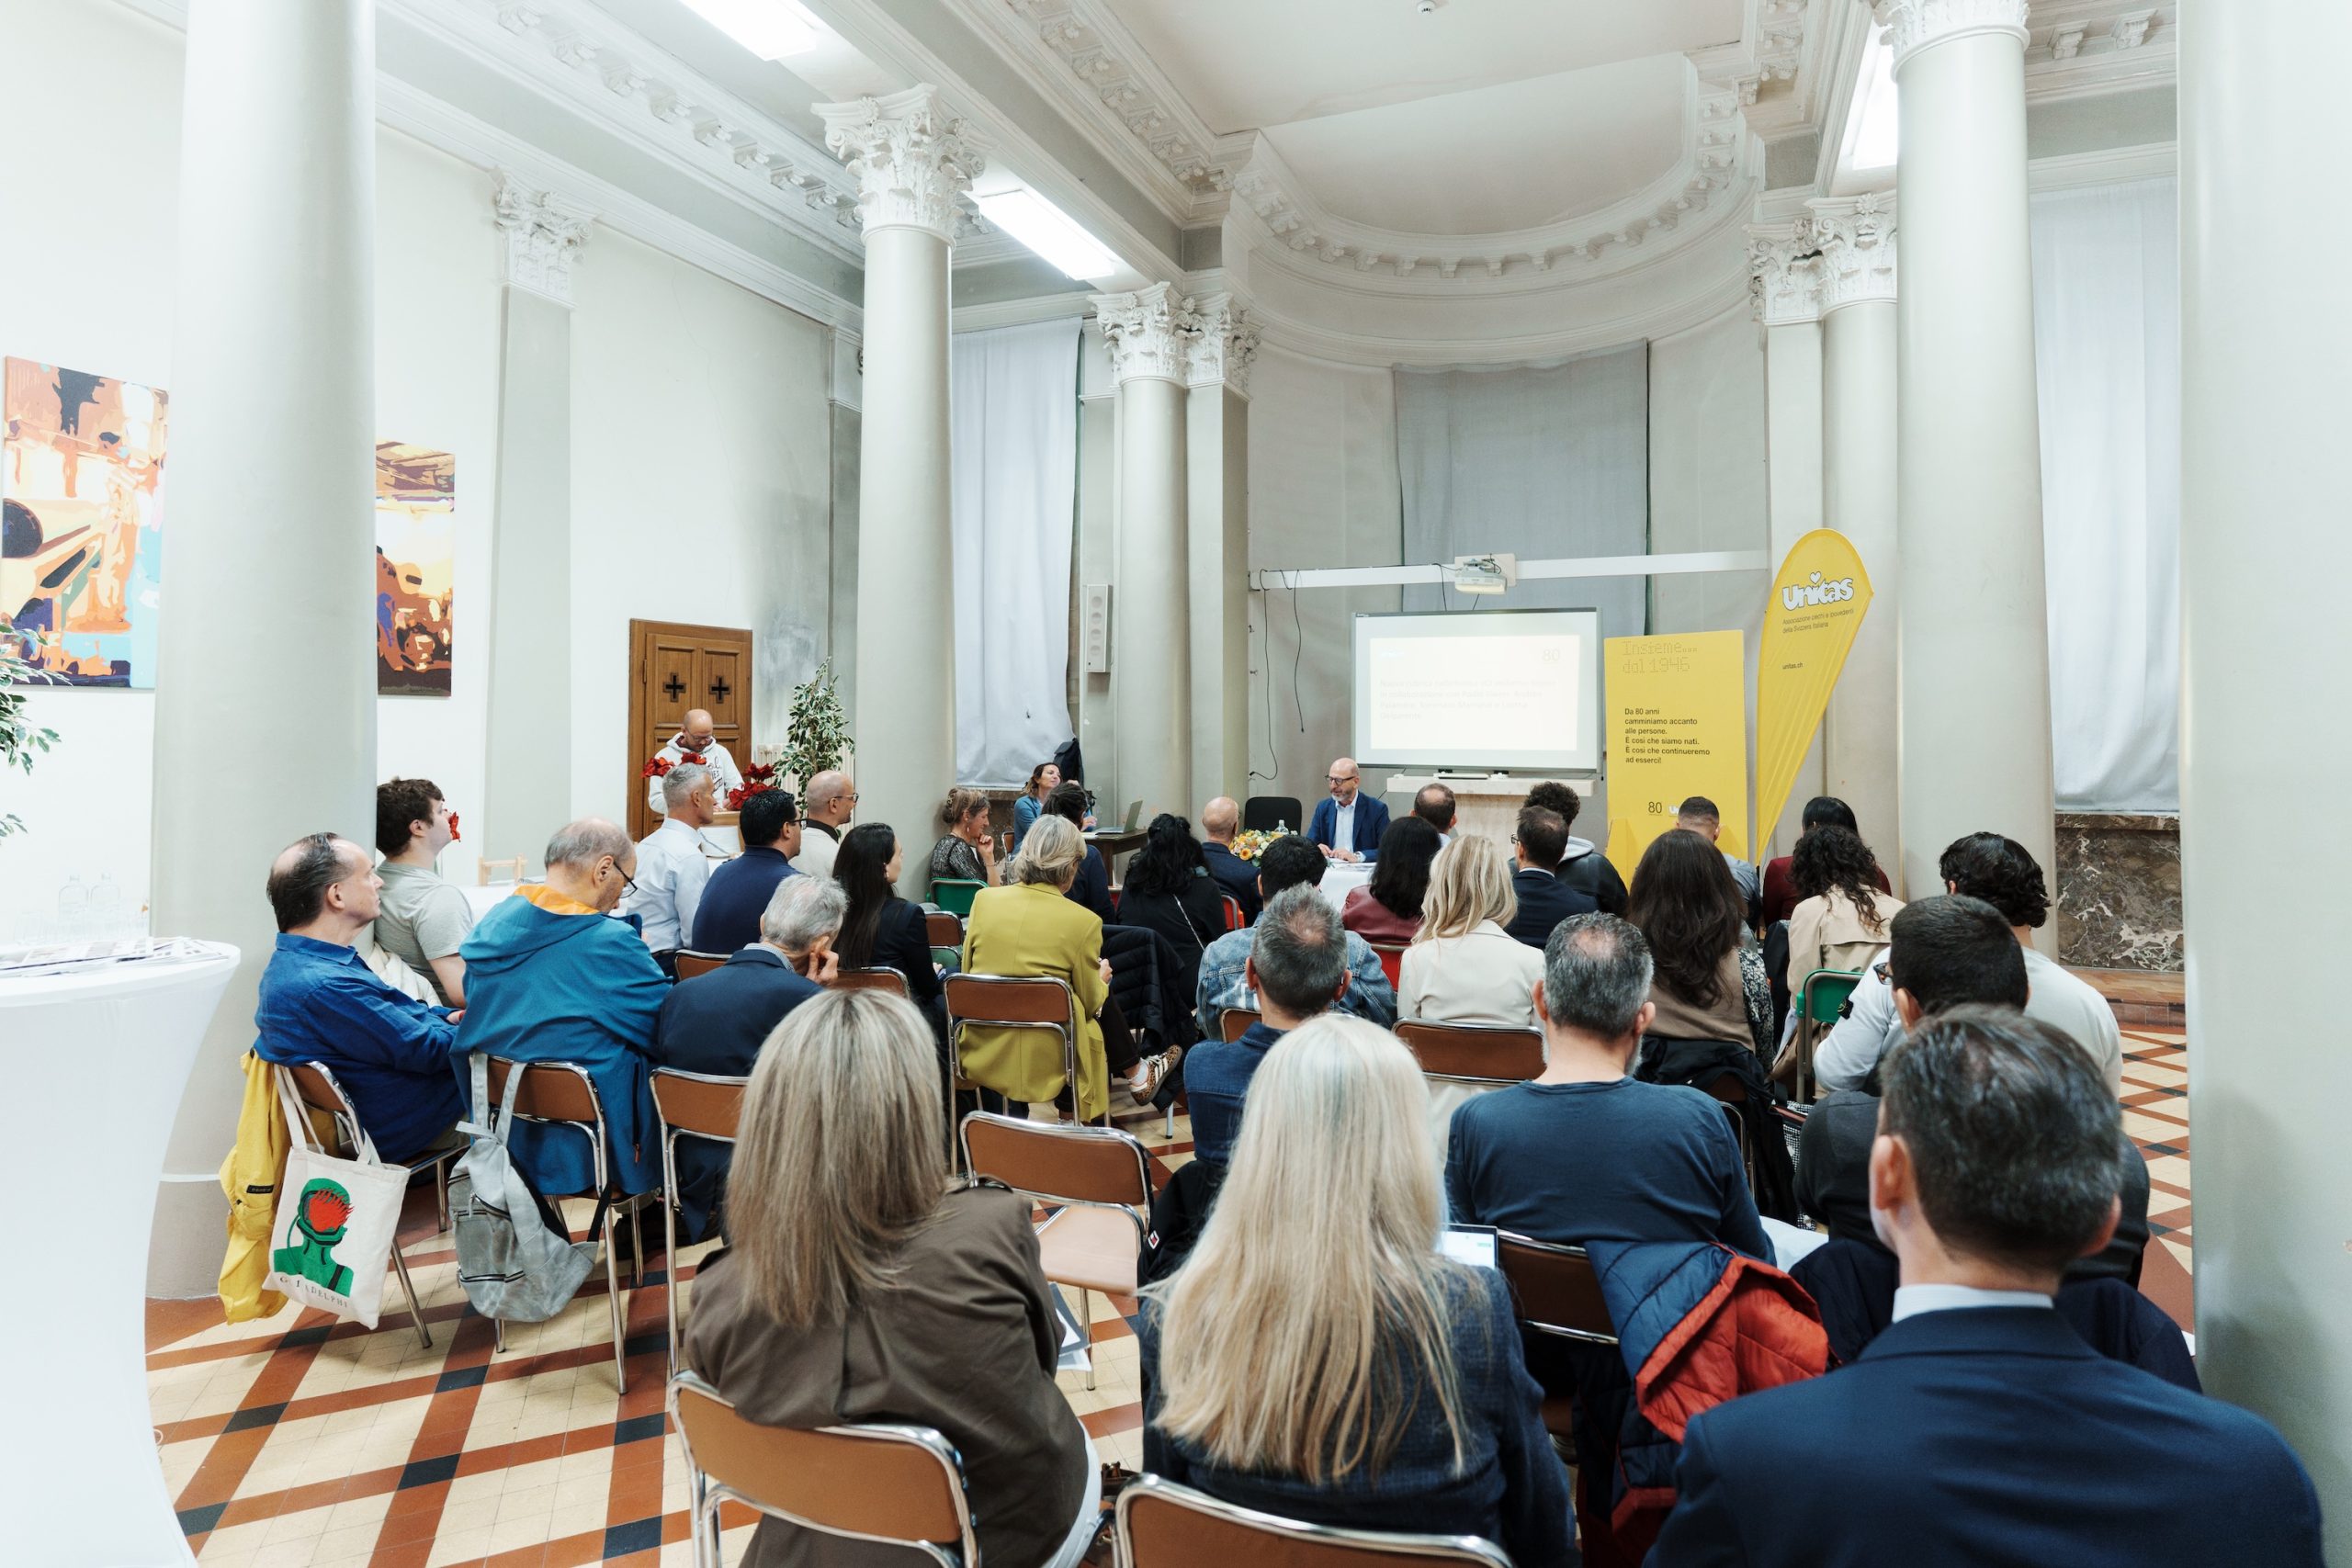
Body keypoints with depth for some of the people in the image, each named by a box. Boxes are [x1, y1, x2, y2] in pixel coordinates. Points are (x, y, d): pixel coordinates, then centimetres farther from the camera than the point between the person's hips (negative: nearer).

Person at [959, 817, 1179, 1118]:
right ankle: (1138, 1078, 42)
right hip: (1042, 1064, -4)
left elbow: (967, 974, 9)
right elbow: (1091, 1003, -1)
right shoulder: (1083, 921, -13)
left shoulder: (984, 899, -4)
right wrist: (1102, 979, 22)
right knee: (1104, 1002, 23)